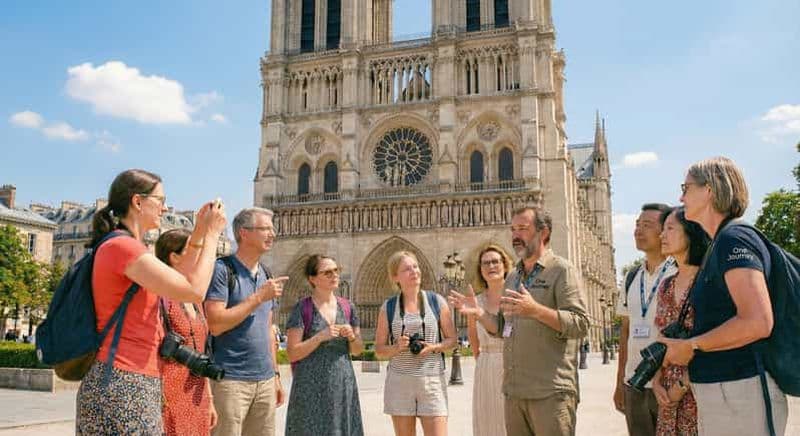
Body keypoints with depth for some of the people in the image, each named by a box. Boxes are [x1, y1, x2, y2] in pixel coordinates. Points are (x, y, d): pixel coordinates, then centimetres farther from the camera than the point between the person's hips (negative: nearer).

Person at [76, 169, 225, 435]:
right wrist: (212, 234, -9)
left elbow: (177, 283, 21)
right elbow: (194, 291, -19)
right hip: (122, 383, -10)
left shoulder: (124, 247, 16)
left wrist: (198, 234, 16)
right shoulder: (122, 246, -16)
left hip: (132, 381, 10)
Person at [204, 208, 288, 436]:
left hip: (265, 380, 7)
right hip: (230, 380, -7)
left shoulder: (265, 275, 15)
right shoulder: (222, 269, -8)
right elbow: (215, 325, -17)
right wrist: (258, 297, -14)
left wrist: (276, 375, 17)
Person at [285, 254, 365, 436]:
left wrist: (351, 337, -7)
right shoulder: (303, 308, -6)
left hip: (343, 384, 4)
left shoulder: (348, 306, 7)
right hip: (312, 386, -4)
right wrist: (320, 337, -20)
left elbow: (357, 351, 13)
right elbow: (293, 354, -9)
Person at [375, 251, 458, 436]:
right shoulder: (388, 307, 4)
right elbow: (379, 350, 8)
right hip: (399, 380, 1)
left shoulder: (437, 301, 3)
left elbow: (452, 340, 8)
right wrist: (397, 347, -13)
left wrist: (433, 347, -12)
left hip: (432, 380, -1)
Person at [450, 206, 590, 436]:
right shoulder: (512, 276, 16)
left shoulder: (561, 270, -4)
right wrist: (479, 313, 3)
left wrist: (535, 310, -26)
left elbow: (580, 324, -15)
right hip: (513, 391, 7)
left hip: (551, 392, -6)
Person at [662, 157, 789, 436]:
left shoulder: (734, 240, -14)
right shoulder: (721, 244, 16)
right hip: (717, 391, 9)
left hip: (738, 391, -9)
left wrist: (690, 346, -15)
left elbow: (757, 323, -25)